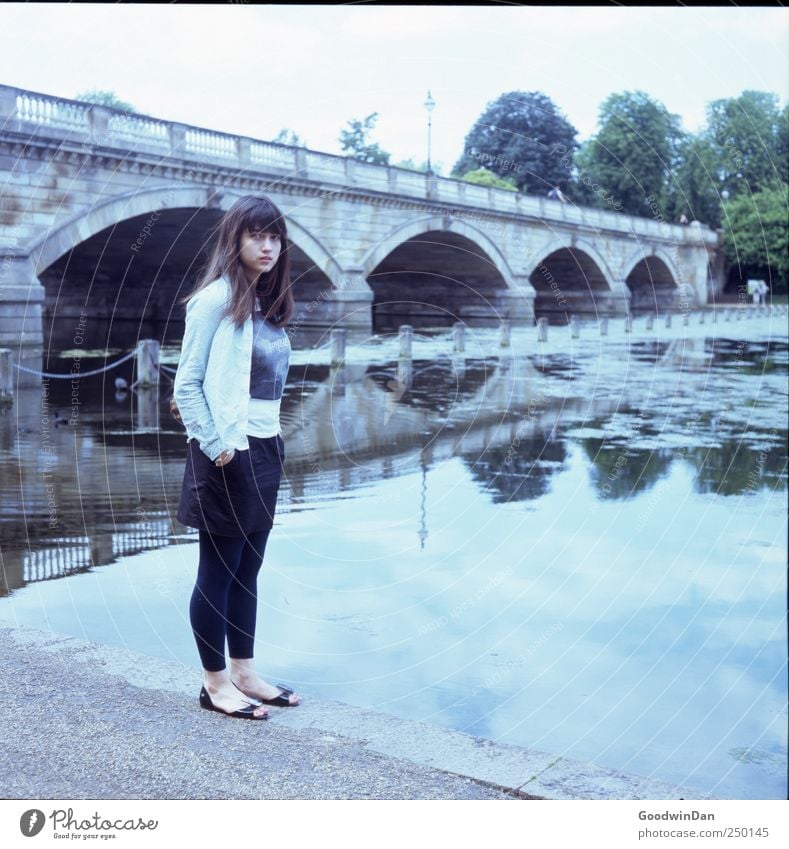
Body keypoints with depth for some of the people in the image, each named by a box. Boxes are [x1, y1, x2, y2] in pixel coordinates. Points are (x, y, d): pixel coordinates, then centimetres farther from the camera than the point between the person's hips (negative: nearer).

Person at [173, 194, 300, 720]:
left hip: (265, 448, 8)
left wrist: (273, 441, 11)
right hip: (229, 454, -8)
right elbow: (186, 385, -13)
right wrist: (213, 445, -17)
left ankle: (244, 674, 25)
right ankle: (216, 685, 16)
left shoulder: (268, 302, 11)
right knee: (219, 571, 4)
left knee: (248, 568, 14)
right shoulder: (217, 298, -12)